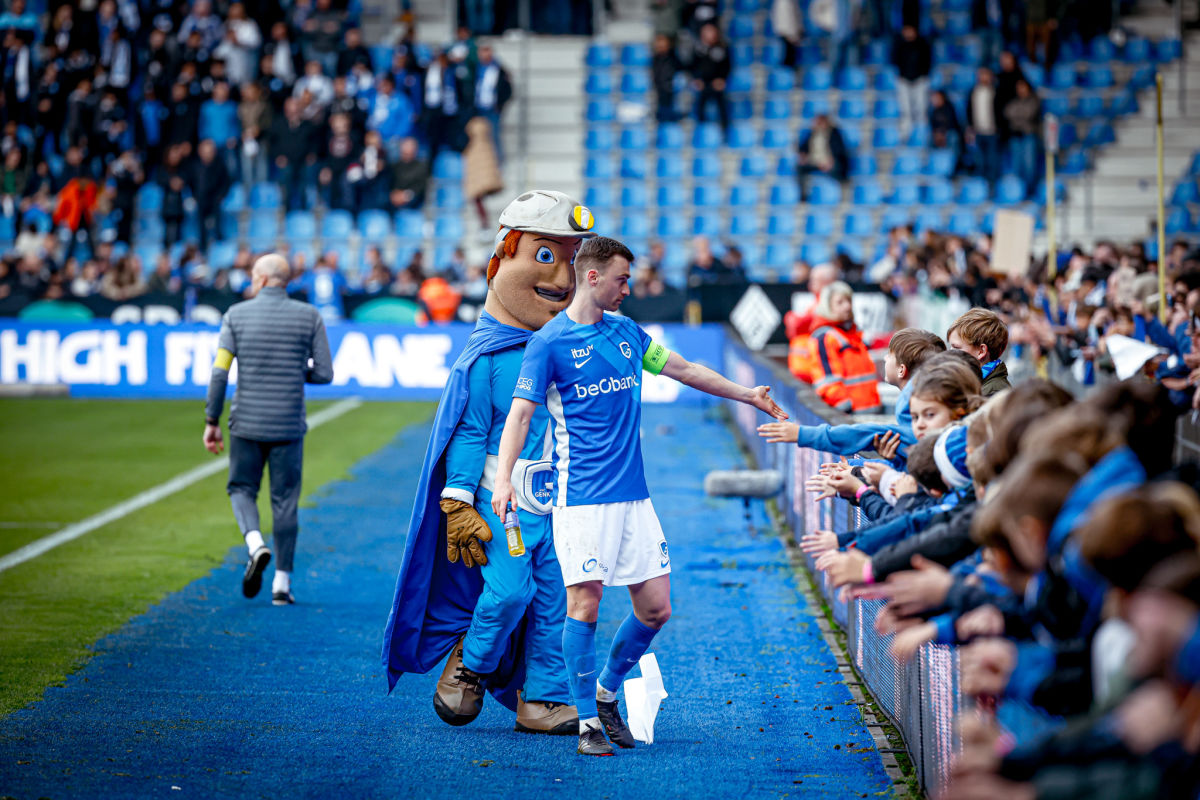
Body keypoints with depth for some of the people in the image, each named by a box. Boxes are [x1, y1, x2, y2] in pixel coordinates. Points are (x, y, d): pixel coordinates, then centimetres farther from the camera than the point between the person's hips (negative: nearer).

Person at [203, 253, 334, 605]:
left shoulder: (236, 315, -1)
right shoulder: (309, 316, -1)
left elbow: (219, 372, -5)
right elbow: (324, 373, -2)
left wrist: (212, 422, 2)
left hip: (246, 423, 0)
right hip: (289, 426, 0)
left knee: (242, 487, 16)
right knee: (285, 500, 8)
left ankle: (255, 542, -12)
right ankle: (282, 583, 8)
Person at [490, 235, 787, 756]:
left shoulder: (627, 332, 14)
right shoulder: (550, 341, -5)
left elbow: (682, 368, 25)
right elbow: (520, 413, -9)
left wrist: (748, 395, 30)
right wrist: (503, 478, -23)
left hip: (634, 496, 6)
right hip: (582, 499, -6)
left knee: (656, 607, 4)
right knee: (584, 603, -10)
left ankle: (606, 692, 24)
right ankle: (588, 723, 0)